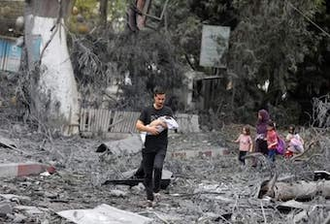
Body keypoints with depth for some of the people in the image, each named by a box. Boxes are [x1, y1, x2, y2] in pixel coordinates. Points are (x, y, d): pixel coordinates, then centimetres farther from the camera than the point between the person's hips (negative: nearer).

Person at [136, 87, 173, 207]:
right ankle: (150, 198, 15)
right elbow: (138, 125, -2)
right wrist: (149, 129, -20)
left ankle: (156, 189, -4)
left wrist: (164, 124, -26)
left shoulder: (168, 111, 5)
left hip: (161, 147, -1)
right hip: (148, 146, 1)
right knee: (148, 173, 5)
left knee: (157, 167, -25)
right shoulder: (147, 110, 5)